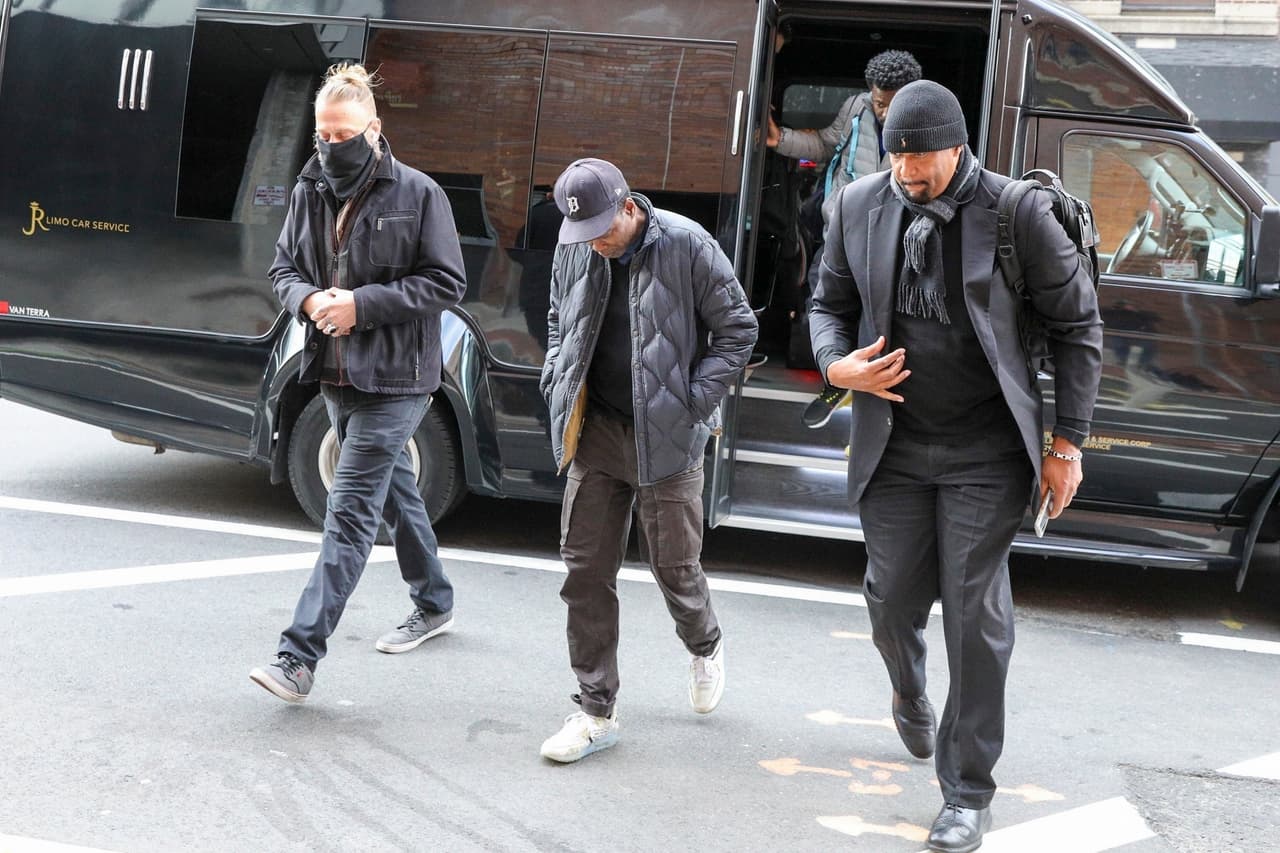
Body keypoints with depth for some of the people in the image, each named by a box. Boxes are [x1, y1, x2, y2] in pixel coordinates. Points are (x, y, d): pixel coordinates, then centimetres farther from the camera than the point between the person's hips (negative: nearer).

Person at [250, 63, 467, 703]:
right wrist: (308, 299, -10)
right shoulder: (310, 192, 6)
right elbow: (284, 267, 14)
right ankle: (434, 604, 41)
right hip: (336, 375, 7)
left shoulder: (417, 194, -10)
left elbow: (447, 284, -10)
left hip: (394, 380, -7)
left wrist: (362, 304, -18)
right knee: (394, 491, 21)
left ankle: (299, 658, -13)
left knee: (349, 511, -11)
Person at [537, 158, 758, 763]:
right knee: (585, 569, 3)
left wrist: (694, 404, -11)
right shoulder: (574, 250, 4)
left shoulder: (685, 245, -11)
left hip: (665, 436, -4)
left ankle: (705, 647, 40)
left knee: (674, 565, 5)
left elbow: (738, 328, -5)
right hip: (594, 433, 4)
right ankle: (596, 712, 12)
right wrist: (557, 386, 6)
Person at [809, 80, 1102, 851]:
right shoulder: (860, 206, -1)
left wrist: (1067, 443, -6)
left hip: (986, 451, -3)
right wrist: (837, 363, -10)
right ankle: (911, 700, 47)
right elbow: (831, 303, 13)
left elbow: (1077, 326, -4)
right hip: (895, 445, 3)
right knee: (894, 600, 12)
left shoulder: (1017, 212, -12)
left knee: (976, 614, -1)